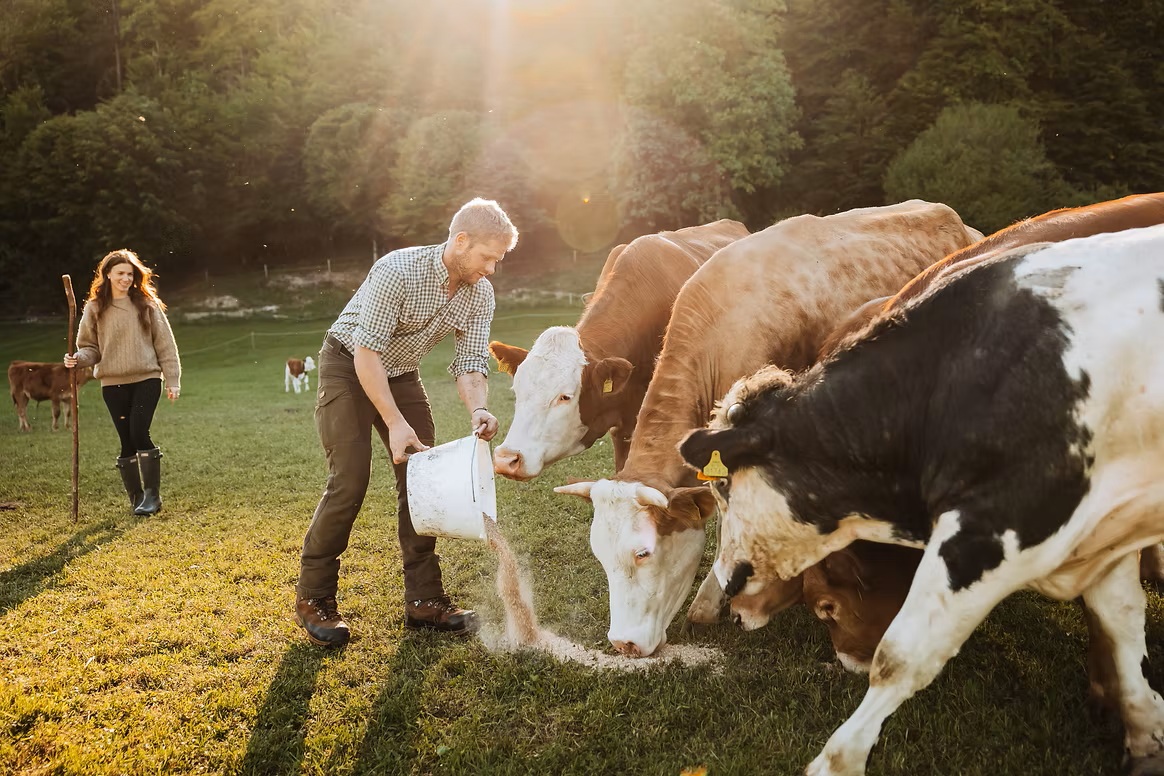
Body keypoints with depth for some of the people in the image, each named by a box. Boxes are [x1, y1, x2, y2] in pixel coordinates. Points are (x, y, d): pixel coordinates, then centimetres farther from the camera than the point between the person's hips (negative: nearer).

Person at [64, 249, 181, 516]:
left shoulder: (147, 304, 2)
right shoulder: (95, 308, 5)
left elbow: (165, 344, 3)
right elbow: (90, 347, 9)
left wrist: (173, 380, -2)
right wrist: (79, 358, -13)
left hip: (146, 379, -2)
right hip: (113, 384, 2)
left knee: (139, 433, -14)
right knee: (126, 441, 4)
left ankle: (152, 494, -2)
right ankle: (136, 497, 16)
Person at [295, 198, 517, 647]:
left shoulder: (480, 295, -9)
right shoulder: (398, 272, -29)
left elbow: (470, 362, -10)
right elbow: (367, 354, -29)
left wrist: (477, 411, -31)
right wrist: (395, 423, -32)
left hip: (402, 374, 6)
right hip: (349, 368, -6)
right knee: (349, 482, -14)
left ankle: (424, 599, 6)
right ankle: (313, 598, 1)